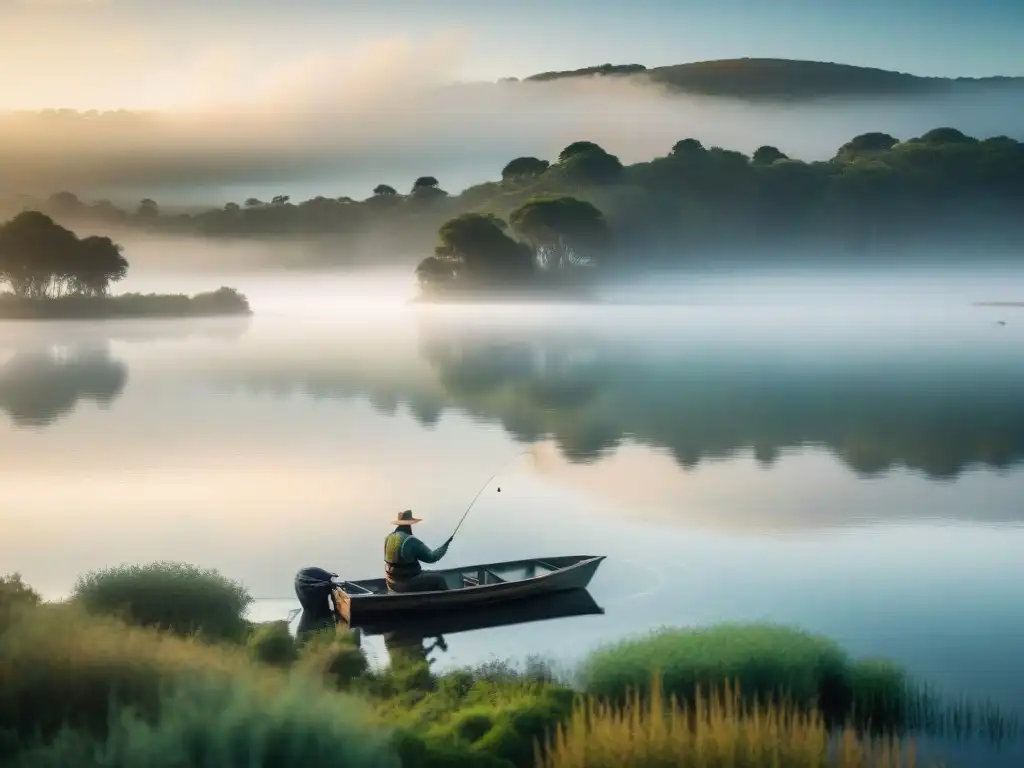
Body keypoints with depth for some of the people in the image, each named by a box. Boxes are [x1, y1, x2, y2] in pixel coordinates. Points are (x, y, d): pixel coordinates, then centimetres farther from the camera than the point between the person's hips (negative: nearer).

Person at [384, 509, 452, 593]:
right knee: (438, 578, 10)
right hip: (407, 585, -8)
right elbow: (431, 557, -15)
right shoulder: (411, 541, -21)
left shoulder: (389, 537, 1)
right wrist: (446, 544, -2)